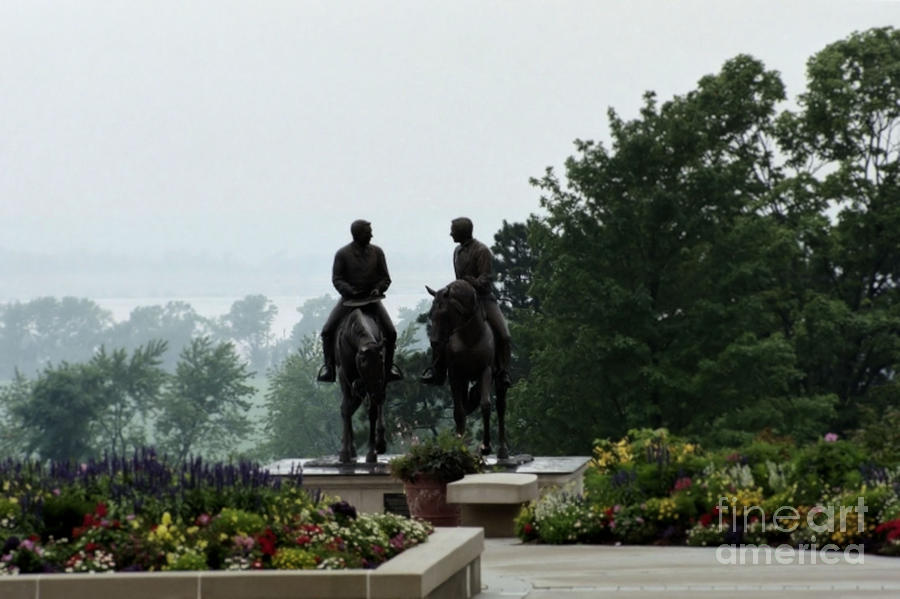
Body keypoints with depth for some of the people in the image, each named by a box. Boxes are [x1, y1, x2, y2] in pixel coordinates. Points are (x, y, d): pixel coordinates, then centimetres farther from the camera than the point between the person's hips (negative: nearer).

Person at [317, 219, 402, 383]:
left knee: (391, 332, -14)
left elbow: (385, 278, 6)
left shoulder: (377, 252, 0)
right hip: (349, 298, -1)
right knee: (327, 330, -15)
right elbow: (336, 279, -6)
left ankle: (389, 365, 7)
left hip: (371, 298, 1)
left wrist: (378, 289, -15)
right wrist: (350, 291, -23)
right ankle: (329, 365, 1)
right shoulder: (342, 254, -7)